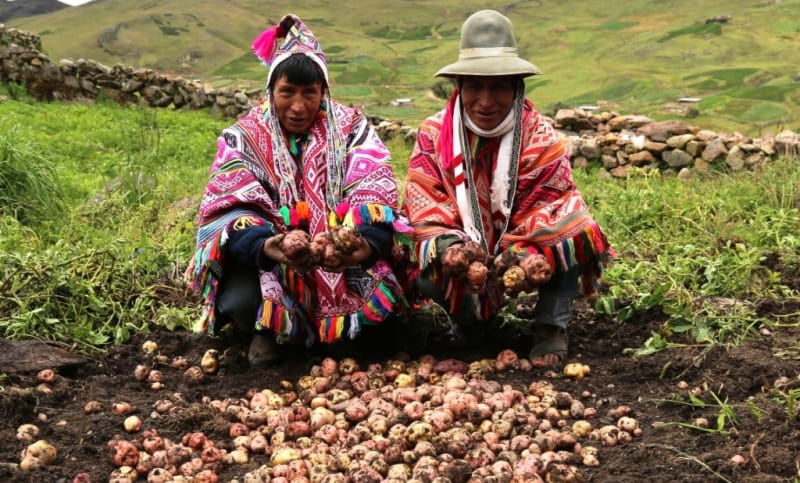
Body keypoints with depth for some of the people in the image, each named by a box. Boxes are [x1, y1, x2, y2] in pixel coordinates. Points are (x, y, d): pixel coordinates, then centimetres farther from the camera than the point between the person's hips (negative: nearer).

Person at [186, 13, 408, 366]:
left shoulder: (351, 128, -1)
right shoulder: (244, 136, -2)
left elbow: (374, 194, -15)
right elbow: (231, 208, -17)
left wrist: (365, 244, -39)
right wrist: (268, 246, -41)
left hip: (340, 258, 1)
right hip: (265, 260, -1)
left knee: (382, 289, -26)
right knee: (240, 301, -31)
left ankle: (348, 327, 7)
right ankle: (268, 328, 5)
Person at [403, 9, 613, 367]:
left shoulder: (539, 136, -13)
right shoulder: (434, 134, -11)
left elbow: (551, 207, -20)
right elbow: (425, 206, -16)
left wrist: (530, 256, -40)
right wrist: (449, 248, -36)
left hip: (524, 248, -1)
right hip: (465, 249, 1)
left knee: (575, 231, -30)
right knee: (426, 276, -30)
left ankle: (551, 325, -9)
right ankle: (470, 319, 6)